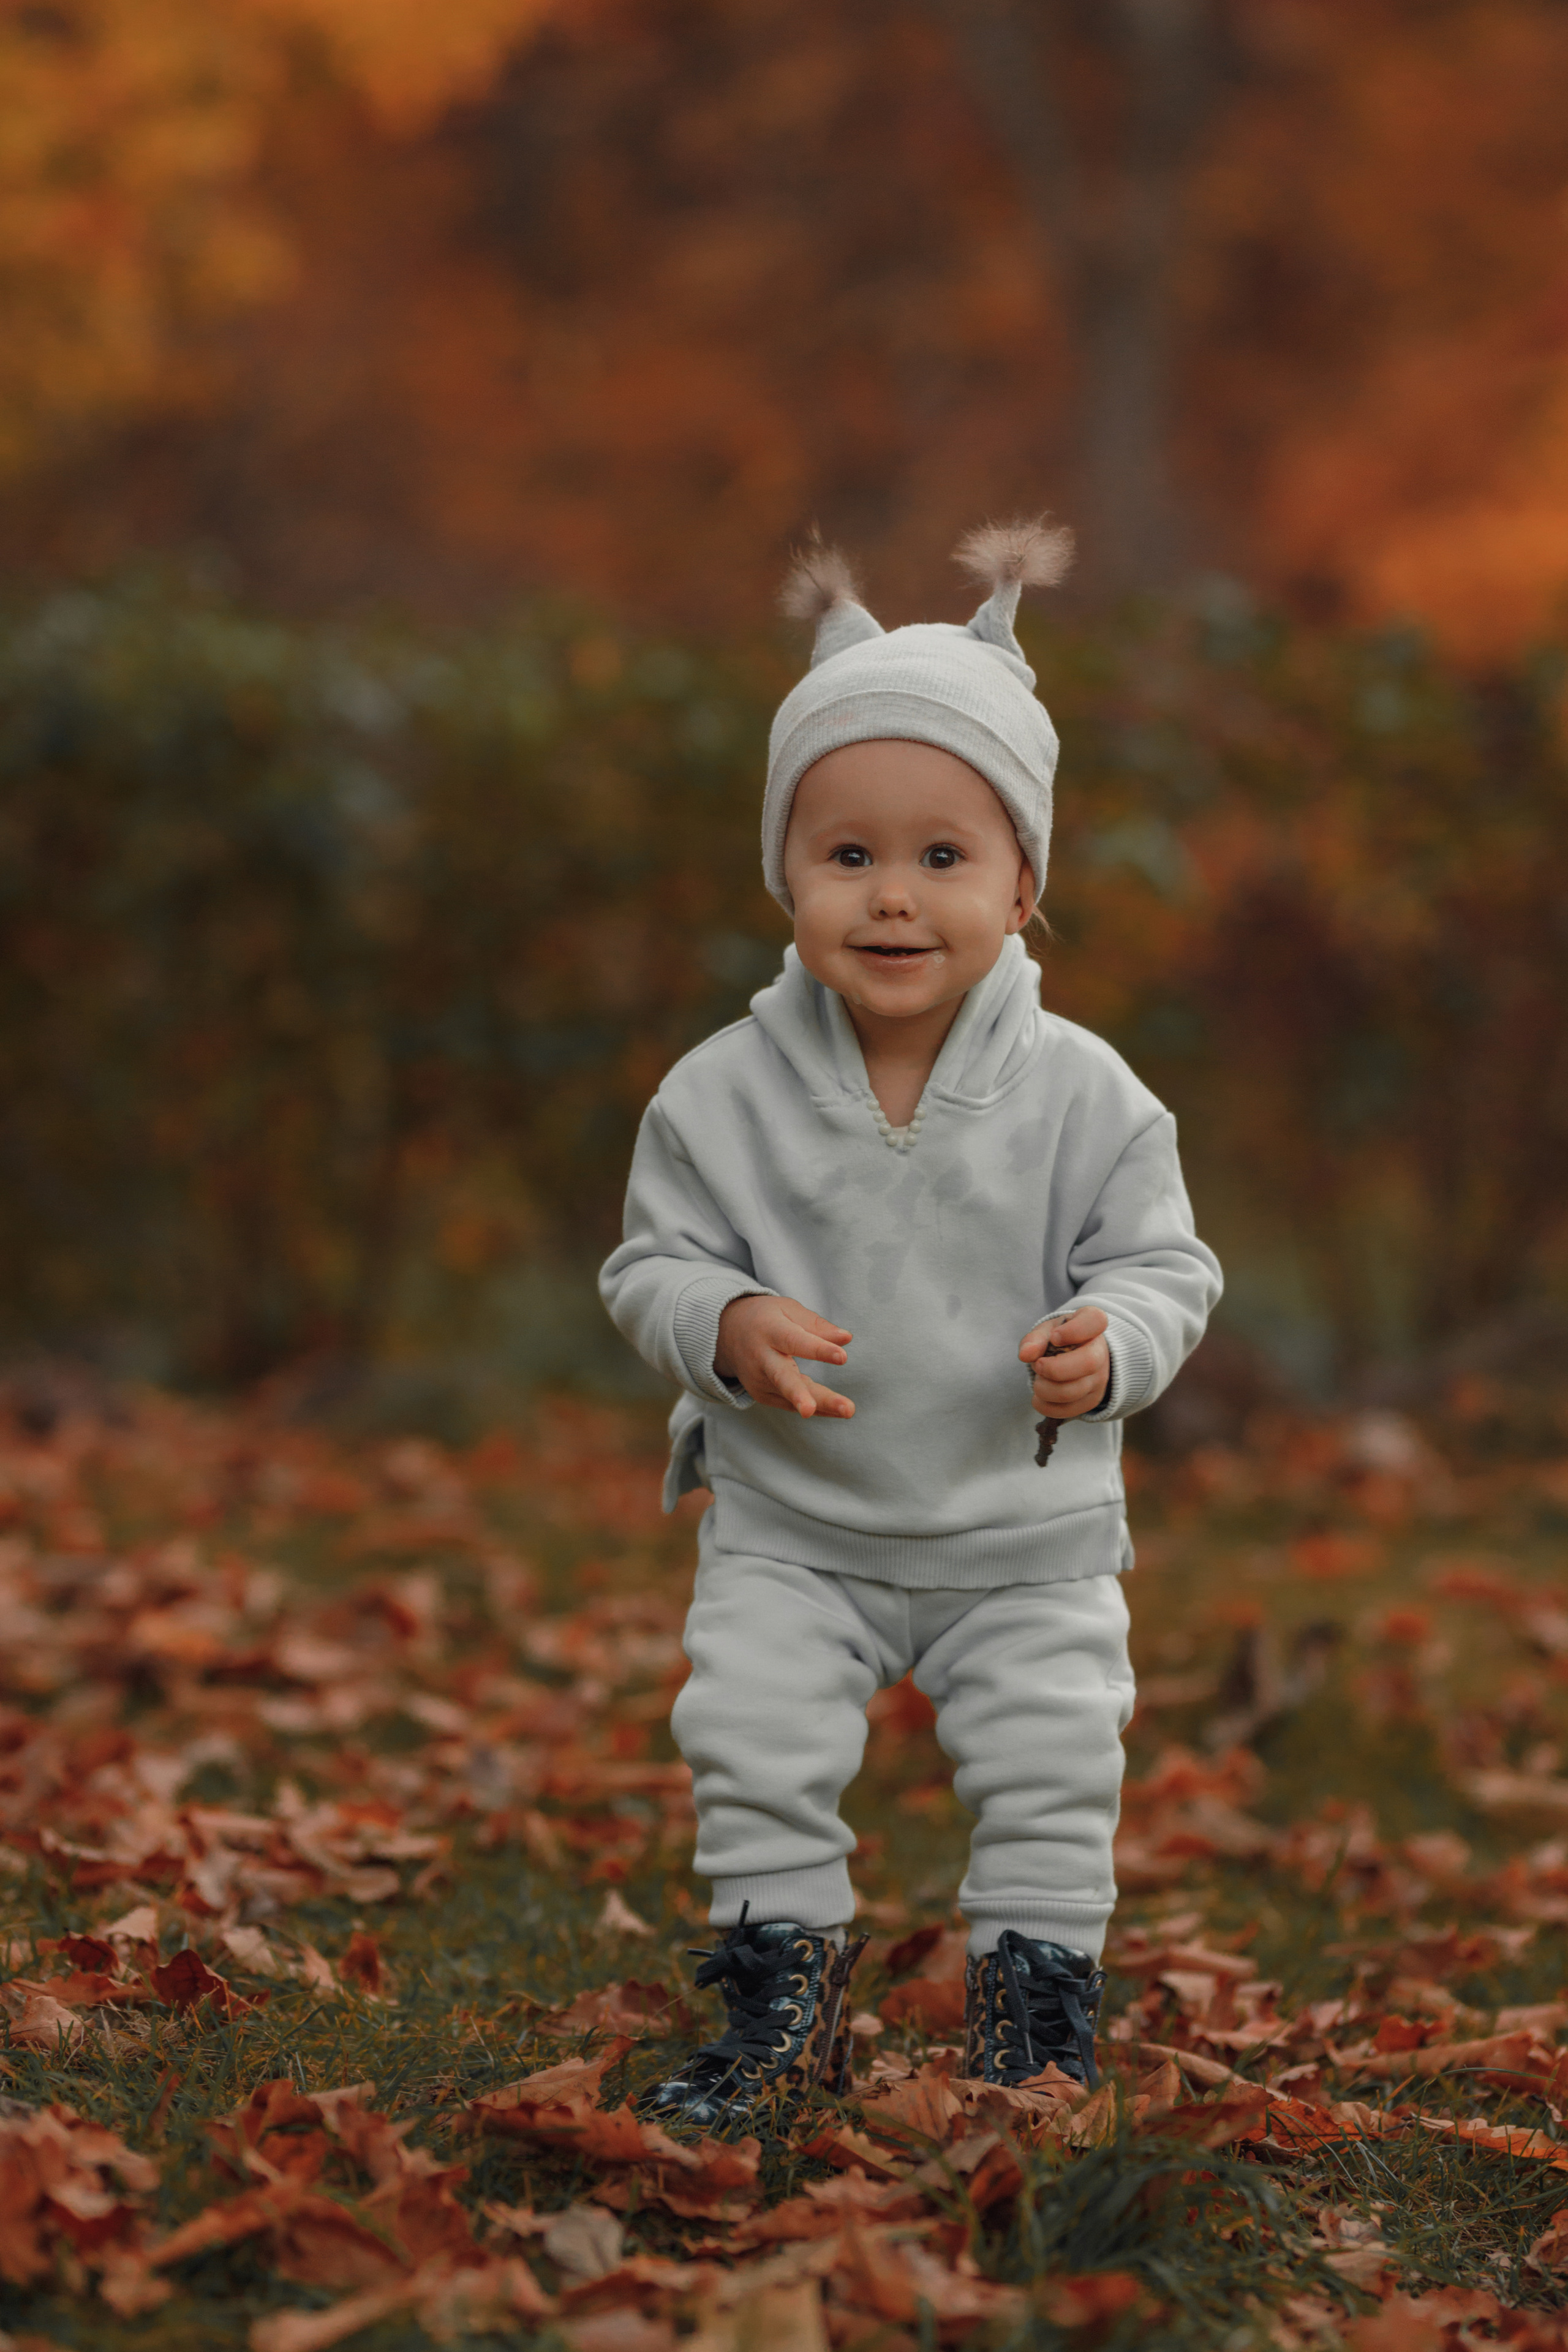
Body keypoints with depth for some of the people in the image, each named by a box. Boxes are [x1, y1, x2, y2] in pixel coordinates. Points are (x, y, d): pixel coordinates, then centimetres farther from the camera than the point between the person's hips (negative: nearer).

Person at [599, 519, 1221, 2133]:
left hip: (1026, 1533, 0)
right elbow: (655, 1260, -3)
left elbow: (1166, 1264, -4)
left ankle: (1037, 1998, 21)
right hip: (792, 1526, 0)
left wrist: (1111, 1345, -25)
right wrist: (730, 1327, -24)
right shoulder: (724, 1093, -10)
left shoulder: (1081, 1096, -11)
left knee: (1052, 1763, 0)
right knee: (751, 1741, -6)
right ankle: (783, 1988, 13)